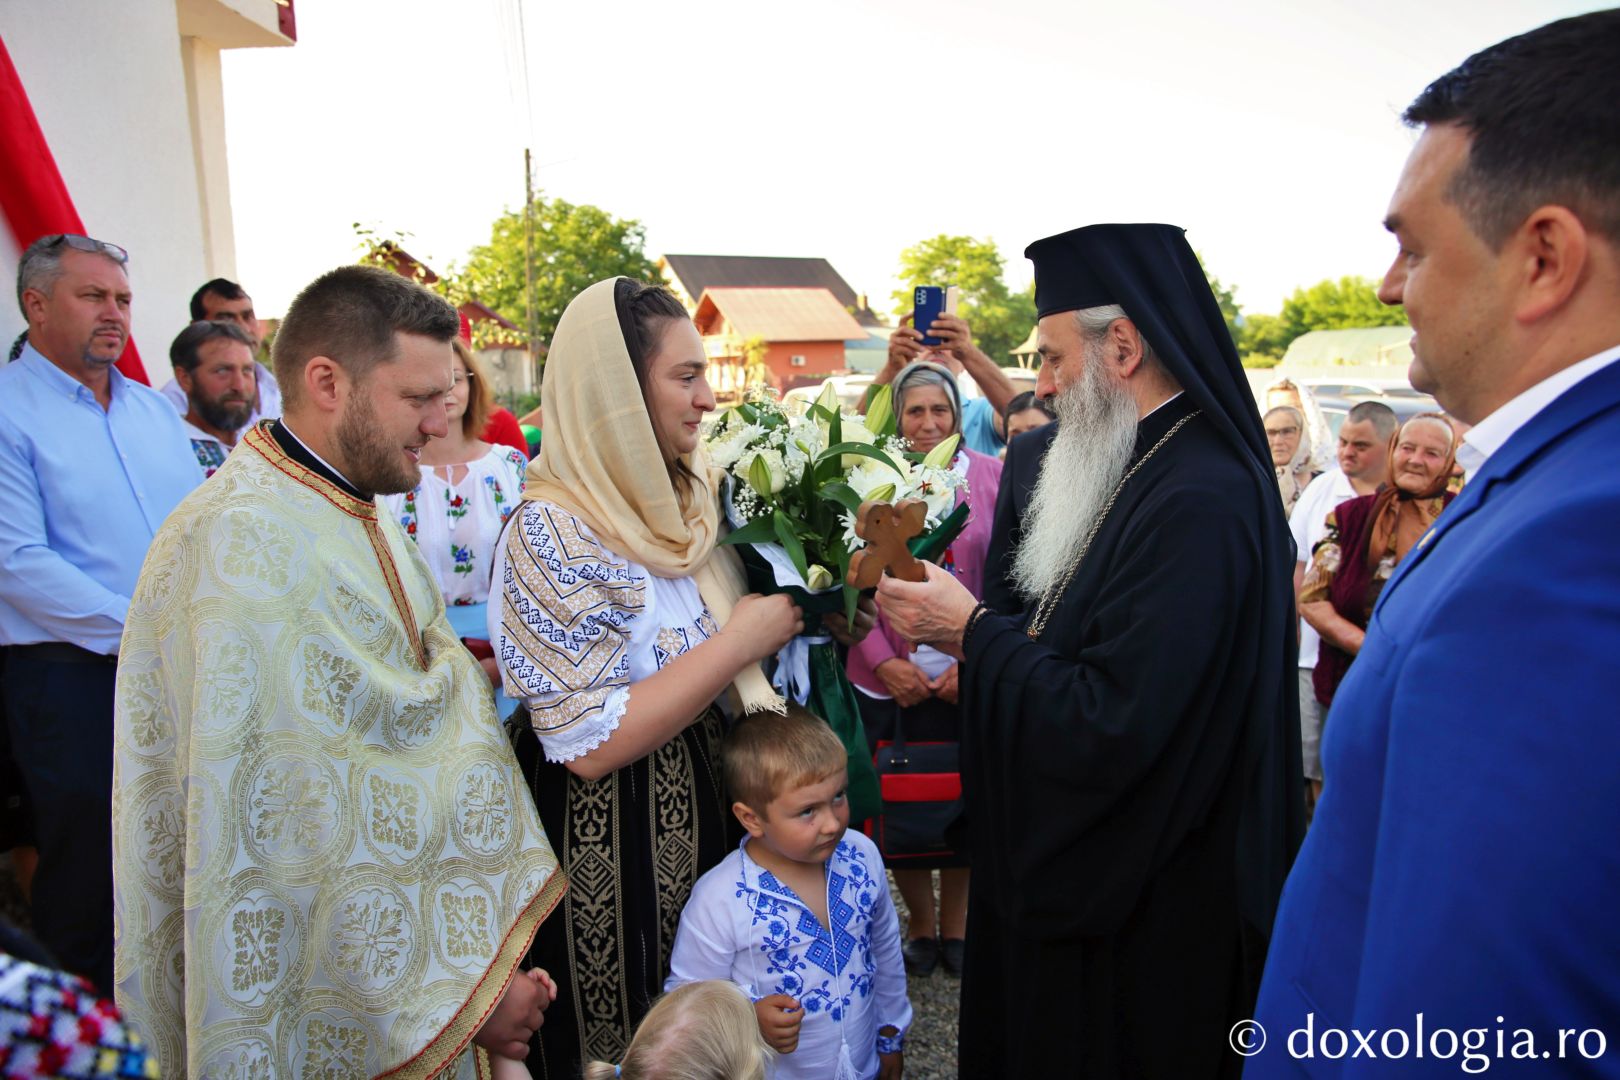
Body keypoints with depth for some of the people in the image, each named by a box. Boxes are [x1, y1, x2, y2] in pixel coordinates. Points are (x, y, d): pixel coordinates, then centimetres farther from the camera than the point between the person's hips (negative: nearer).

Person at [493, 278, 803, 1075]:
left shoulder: (692, 499, 0)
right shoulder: (552, 534, -22)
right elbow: (590, 745, -25)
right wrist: (739, 642, -23)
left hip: (705, 812, 7)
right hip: (607, 842, -7)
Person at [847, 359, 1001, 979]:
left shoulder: (992, 476, -1)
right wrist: (885, 661, -10)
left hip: (968, 678, 0)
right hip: (889, 678, 0)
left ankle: (955, 925, 34)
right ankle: (921, 925, 33)